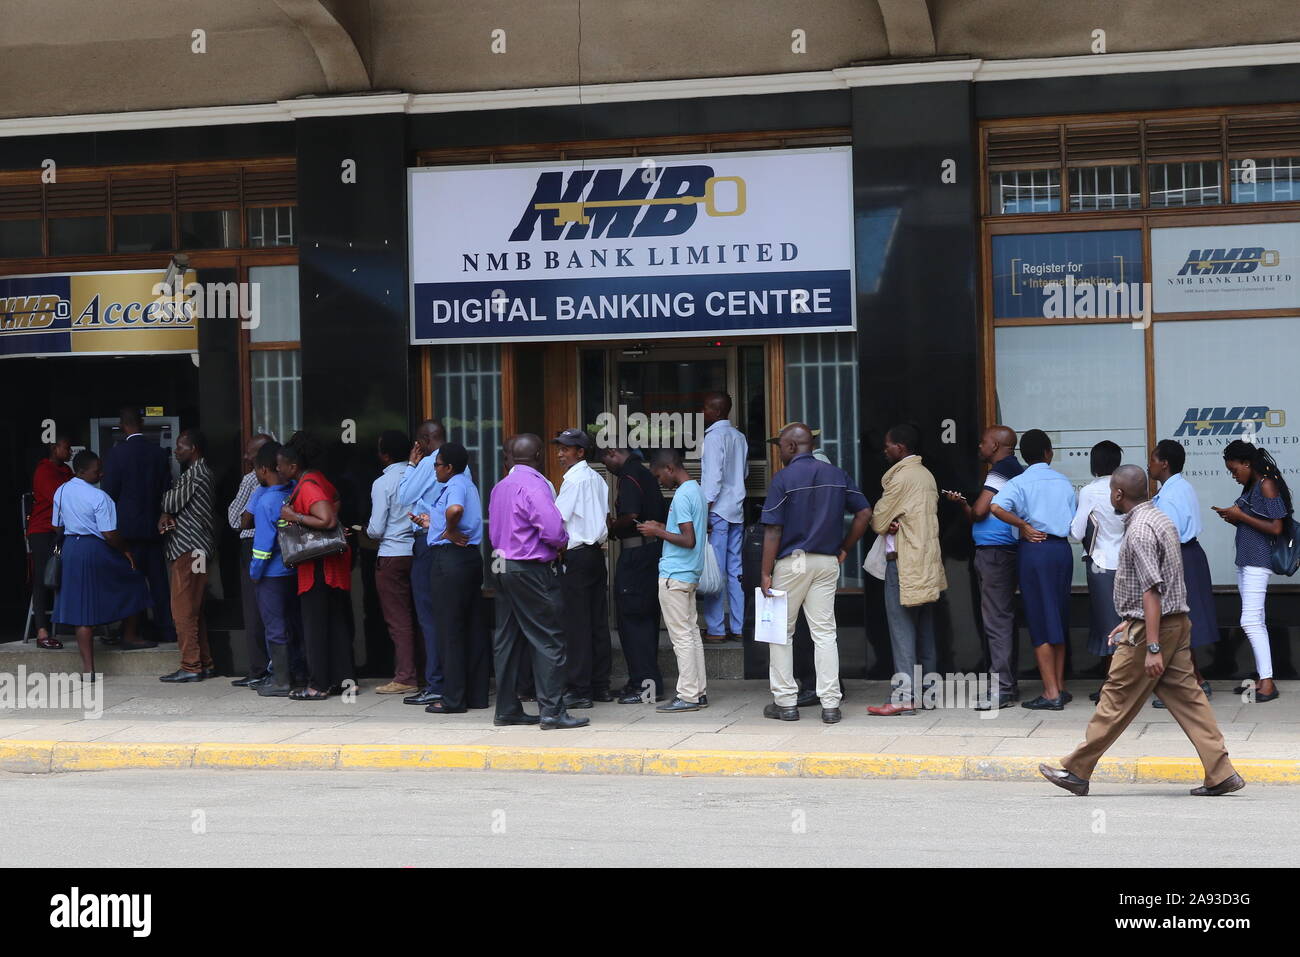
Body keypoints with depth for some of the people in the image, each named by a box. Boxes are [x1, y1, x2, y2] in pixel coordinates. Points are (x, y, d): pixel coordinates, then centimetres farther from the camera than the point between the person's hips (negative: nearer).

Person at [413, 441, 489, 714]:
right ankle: (477, 694, 14)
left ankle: (453, 699, -3)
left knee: (450, 628, -5)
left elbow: (454, 510, -35)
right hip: (471, 556, 10)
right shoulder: (468, 485, 19)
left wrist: (449, 531, -18)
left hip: (452, 557, -10)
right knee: (472, 627, 10)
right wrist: (432, 524, 28)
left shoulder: (455, 485, -12)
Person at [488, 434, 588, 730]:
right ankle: (551, 710, -7)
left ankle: (506, 709, 16)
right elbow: (553, 530, -20)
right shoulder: (533, 485, -14)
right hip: (532, 570, -9)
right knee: (548, 640, -5)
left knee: (507, 639, 11)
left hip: (503, 567, 9)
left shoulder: (499, 487, 12)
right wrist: (562, 543, -1)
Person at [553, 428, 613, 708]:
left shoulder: (574, 479, -12)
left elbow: (557, 519, -12)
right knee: (599, 622, 10)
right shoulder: (596, 478, 14)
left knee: (576, 625, -6)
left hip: (576, 557, -9)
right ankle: (601, 686, 13)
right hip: (597, 552, 9)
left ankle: (580, 690, -5)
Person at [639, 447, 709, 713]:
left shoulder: (681, 496, -17)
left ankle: (688, 696, -3)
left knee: (681, 636, -6)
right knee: (692, 632, 12)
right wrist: (665, 529, 13)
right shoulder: (697, 490, 12)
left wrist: (658, 532, -12)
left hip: (674, 576, -10)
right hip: (691, 573, 10)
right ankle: (699, 691, 15)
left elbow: (689, 541, -22)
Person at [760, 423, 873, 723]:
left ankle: (785, 701, 9)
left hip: (791, 561, -4)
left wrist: (766, 573, -8)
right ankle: (830, 705, 1)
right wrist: (845, 548, 11)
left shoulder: (783, 478, -8)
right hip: (827, 562, 4)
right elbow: (864, 512, 4)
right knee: (824, 633, 5)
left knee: (781, 632, 8)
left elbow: (773, 530, -10)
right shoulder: (837, 476, 7)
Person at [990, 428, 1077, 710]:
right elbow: (1075, 519, 10)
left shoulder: (1020, 482, -6)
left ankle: (1051, 694, -3)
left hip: (1034, 549, -4)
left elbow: (996, 507, -23)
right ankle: (1060, 687, 19)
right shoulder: (1063, 481, 7)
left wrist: (1023, 525, -13)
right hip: (1062, 549, 4)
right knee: (1059, 619, 15)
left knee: (1040, 623, -1)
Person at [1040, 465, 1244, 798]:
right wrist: (1132, 620, 28)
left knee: (1116, 701, -1)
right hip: (1177, 621, 9)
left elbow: (1151, 591, -23)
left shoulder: (1139, 530, -17)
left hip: (1150, 627, -9)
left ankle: (1075, 772, 8)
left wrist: (1152, 648, -26)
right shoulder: (1161, 518, 14)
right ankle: (1221, 774, 2)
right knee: (1186, 697, 6)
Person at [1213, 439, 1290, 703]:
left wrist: (1241, 516, -14)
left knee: (1250, 621, -14)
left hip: (1258, 561, -10)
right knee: (1256, 622, 11)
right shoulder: (1251, 487, 15)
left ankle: (1268, 683, -15)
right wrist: (1234, 519, 4)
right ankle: (1261, 678, 14)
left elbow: (1275, 528, -18)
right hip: (1245, 561, 10)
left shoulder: (1267, 485, -12)